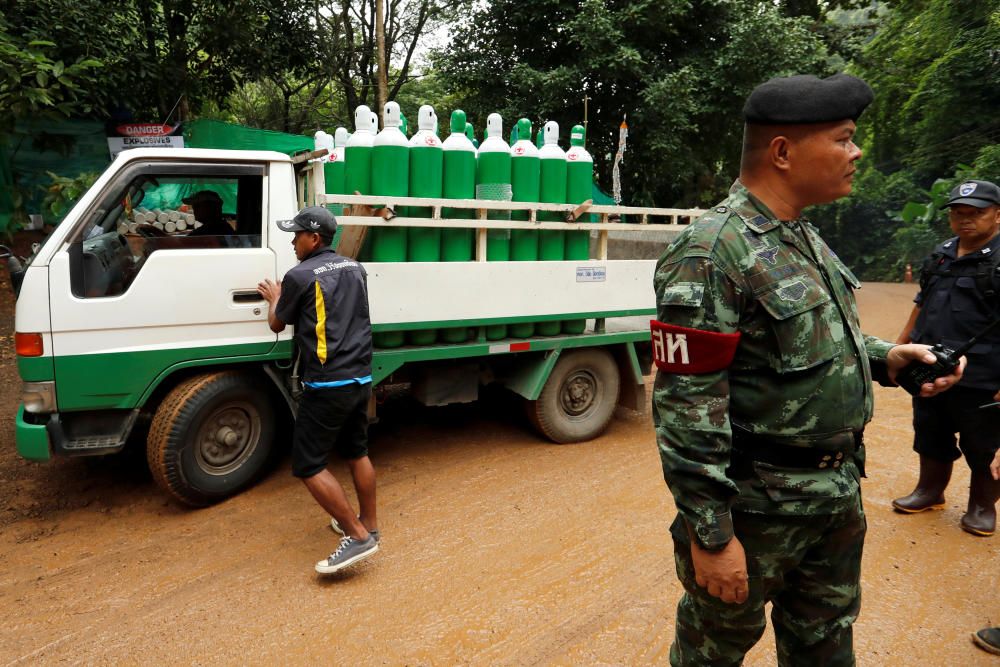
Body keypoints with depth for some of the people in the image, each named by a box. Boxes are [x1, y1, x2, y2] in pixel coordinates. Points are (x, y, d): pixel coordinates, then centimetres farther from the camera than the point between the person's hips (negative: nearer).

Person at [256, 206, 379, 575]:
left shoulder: (300, 276, -10)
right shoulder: (355, 269, 10)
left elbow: (277, 325, 5)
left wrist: (274, 298, 25)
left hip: (327, 385, -8)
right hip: (360, 379, 8)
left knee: (308, 466, 0)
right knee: (357, 452, 21)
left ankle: (358, 536, -1)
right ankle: (369, 524, 32)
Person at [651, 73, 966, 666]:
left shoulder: (805, 237, 6)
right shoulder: (712, 254, -23)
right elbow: (686, 408, -25)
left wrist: (886, 359, 2)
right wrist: (710, 534, -21)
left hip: (840, 494, 9)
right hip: (758, 506, -8)